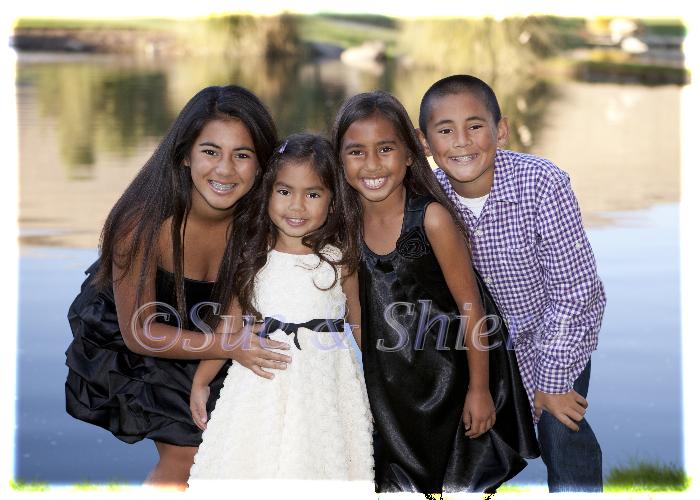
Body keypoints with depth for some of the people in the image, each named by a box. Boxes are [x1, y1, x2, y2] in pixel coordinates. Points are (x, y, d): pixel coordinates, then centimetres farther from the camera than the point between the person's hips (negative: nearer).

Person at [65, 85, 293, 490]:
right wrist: (229, 345, -35)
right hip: (126, 346, -4)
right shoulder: (143, 222, -34)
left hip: (202, 337, 4)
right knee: (188, 454, -9)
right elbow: (139, 332, -26)